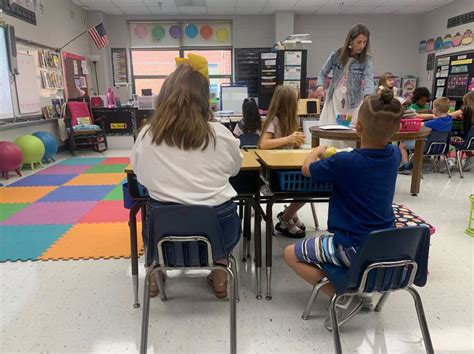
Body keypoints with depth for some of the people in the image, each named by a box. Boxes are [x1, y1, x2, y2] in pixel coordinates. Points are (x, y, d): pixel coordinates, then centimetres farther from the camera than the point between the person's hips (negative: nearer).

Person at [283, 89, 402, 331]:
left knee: (290, 254, 3)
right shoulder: (394, 155, -5)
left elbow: (307, 169, -4)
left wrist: (317, 151, 12)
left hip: (354, 248, -7)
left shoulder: (344, 163, -25)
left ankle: (344, 298, -3)